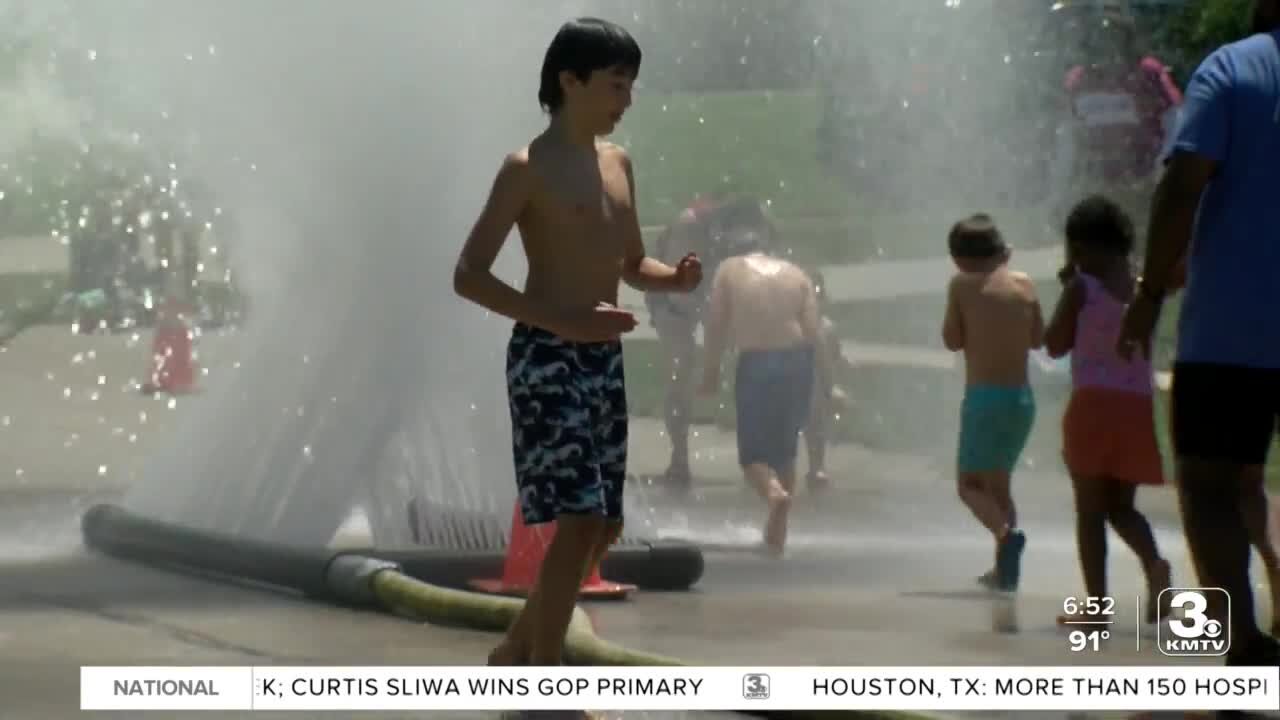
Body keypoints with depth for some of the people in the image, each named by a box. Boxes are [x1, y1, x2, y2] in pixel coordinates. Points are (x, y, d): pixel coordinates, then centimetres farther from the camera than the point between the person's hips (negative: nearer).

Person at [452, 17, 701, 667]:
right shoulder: (528, 168, -9)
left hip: (604, 359, 8)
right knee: (579, 522, -15)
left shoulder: (617, 164, 14)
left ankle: (514, 653, 26)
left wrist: (676, 278, 0)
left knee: (603, 526, 10)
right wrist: (563, 320, -25)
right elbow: (469, 276, -14)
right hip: (547, 358, -8)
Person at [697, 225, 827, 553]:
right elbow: (813, 330, 0)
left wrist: (710, 372, 6)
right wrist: (824, 375, 3)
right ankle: (777, 530, 19)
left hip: (755, 363, -3)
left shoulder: (729, 271, 6)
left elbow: (717, 326, 0)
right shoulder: (796, 274, 10)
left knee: (754, 451, 3)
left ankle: (775, 492, -29)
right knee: (785, 448, 18)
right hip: (796, 360, 3)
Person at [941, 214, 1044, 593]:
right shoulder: (1024, 283, 7)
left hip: (985, 396, -5)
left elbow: (952, 340, -1)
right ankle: (1003, 569, 20)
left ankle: (1006, 533, -28)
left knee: (970, 483, 0)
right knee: (998, 482, 20)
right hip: (1023, 398, 5)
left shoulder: (963, 285, -5)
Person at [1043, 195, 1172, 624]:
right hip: (1138, 405, 4)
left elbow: (1055, 345, 0)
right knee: (1121, 505, 13)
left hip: (1093, 403, -4)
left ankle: (1096, 602, -5)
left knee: (1090, 509, 1)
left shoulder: (1082, 289, -5)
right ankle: (1153, 561, -16)